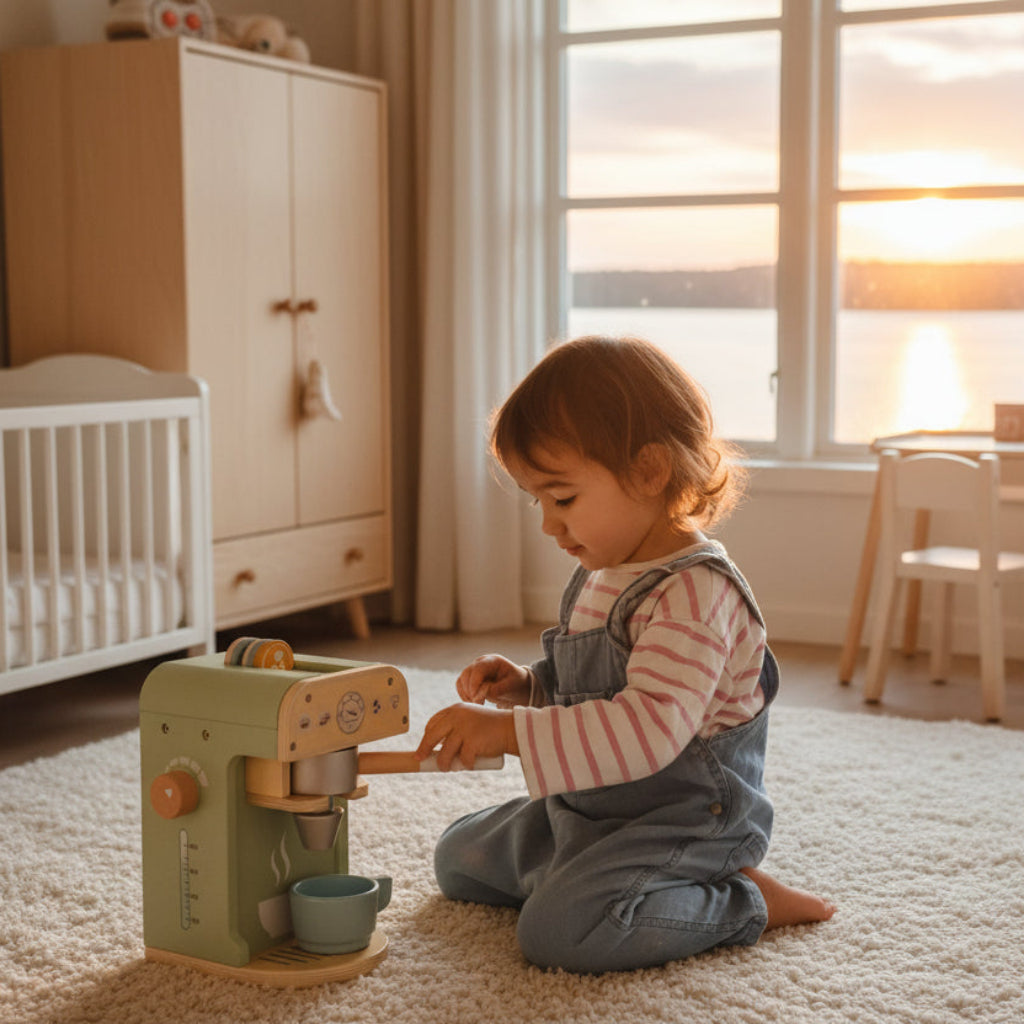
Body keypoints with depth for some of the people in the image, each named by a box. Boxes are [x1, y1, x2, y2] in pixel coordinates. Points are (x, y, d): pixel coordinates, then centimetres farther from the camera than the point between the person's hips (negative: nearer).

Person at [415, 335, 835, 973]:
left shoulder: (697, 591, -26)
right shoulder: (602, 575, 5)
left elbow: (650, 729, -37)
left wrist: (512, 732, -40)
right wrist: (526, 687, 1)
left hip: (683, 819, -10)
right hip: (586, 813, 10)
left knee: (559, 931, -28)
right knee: (459, 859, 17)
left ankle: (744, 902, -9)